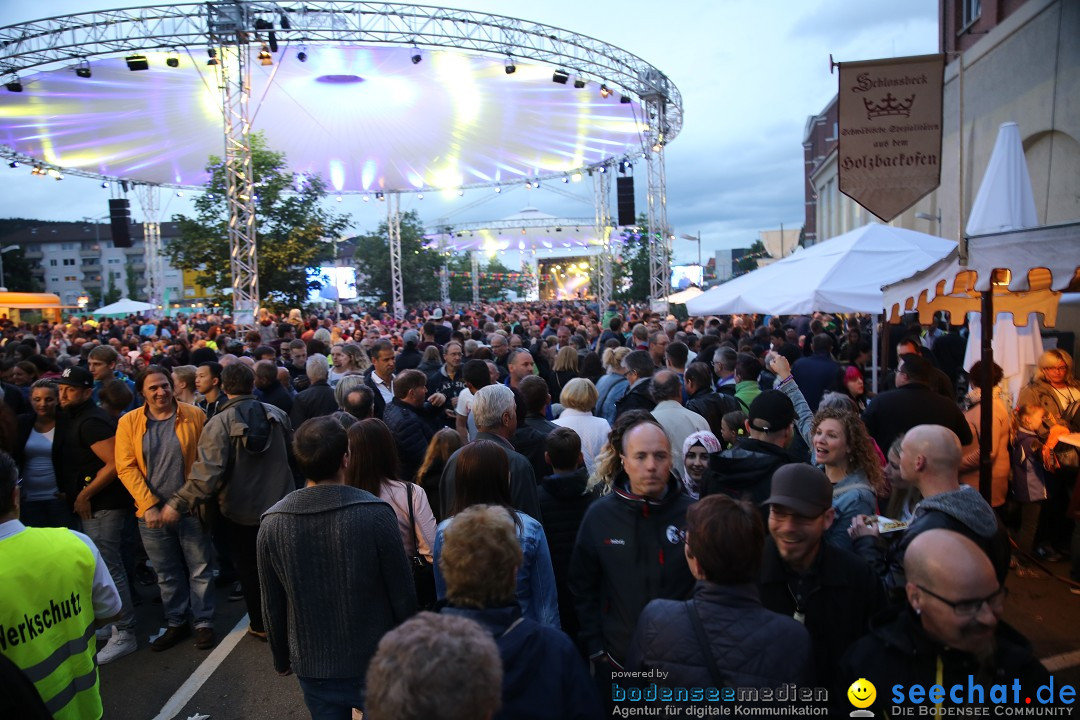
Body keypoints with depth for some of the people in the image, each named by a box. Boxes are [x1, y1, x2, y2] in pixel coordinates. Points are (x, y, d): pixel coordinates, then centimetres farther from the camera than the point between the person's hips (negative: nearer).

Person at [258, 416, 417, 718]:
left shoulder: (272, 522, -13)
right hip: (376, 659, -2)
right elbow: (402, 592, -15)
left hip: (312, 664, 3)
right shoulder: (375, 513, -23)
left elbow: (272, 604, -2)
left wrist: (281, 659, 14)